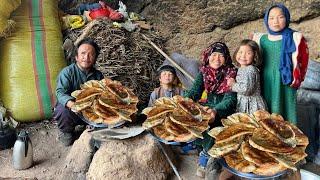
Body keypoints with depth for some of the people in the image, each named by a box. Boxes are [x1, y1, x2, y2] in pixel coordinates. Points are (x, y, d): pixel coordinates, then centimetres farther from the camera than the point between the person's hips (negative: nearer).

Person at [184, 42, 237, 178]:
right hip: (207, 107, 5)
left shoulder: (231, 74, -12)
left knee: (209, 123, -31)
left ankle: (205, 156, -8)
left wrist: (216, 110, -43)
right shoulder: (204, 71, 2)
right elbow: (194, 91, -3)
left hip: (224, 111, -5)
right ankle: (207, 150, -2)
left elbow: (230, 99, -22)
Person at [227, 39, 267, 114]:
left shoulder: (250, 70, -18)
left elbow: (246, 89, -27)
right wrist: (233, 82, 6)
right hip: (242, 104, 9)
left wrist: (233, 85, -14)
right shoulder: (241, 69, 9)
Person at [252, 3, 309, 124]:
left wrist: (295, 80, -6)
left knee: (283, 113, 1)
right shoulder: (260, 39, 7)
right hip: (265, 83, 3)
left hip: (284, 83, -3)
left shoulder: (294, 38, -2)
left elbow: (298, 61, -2)